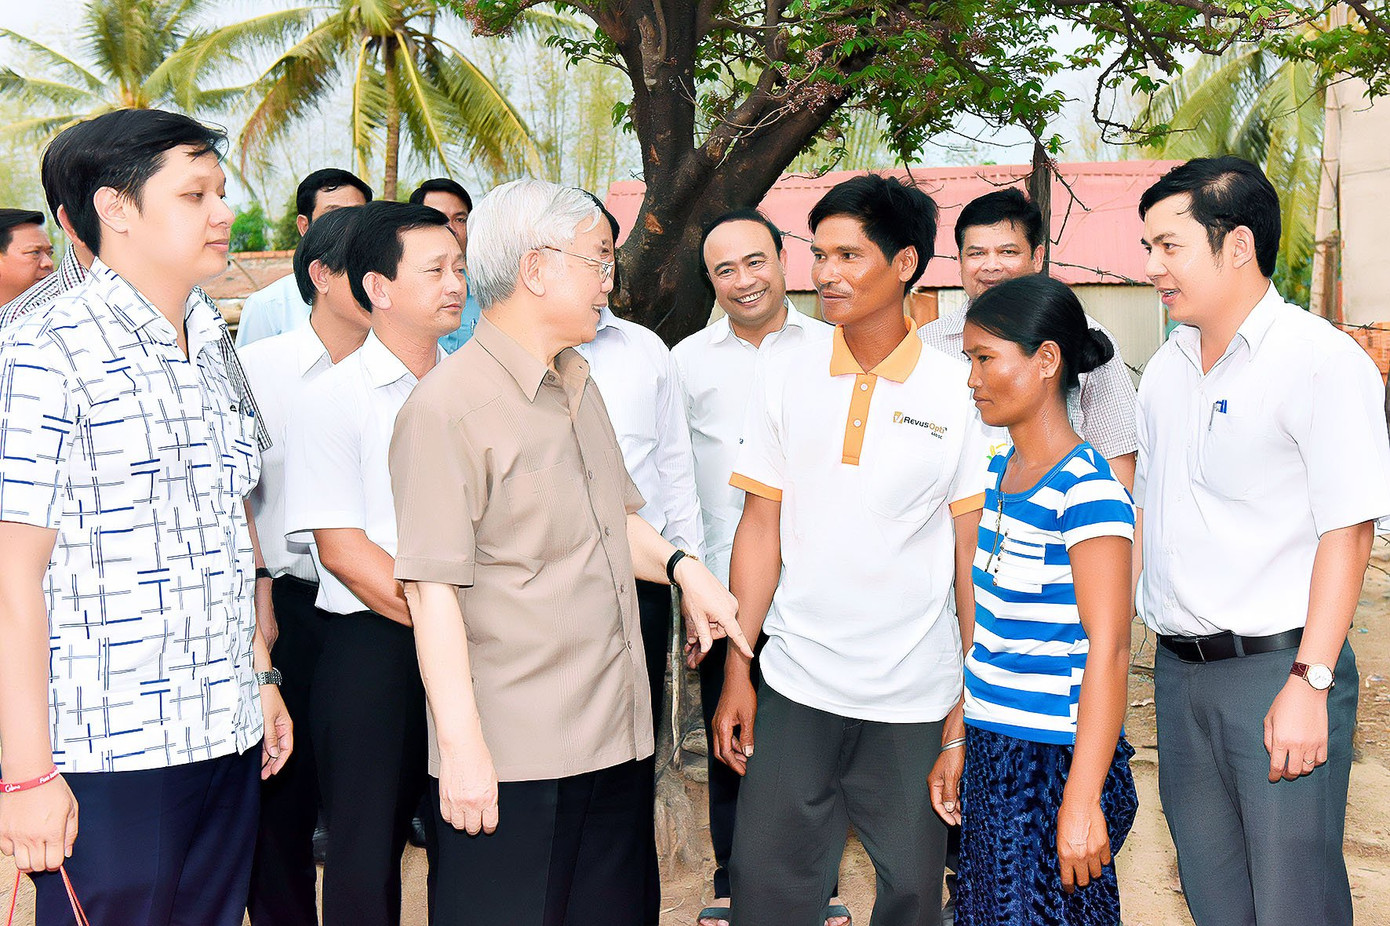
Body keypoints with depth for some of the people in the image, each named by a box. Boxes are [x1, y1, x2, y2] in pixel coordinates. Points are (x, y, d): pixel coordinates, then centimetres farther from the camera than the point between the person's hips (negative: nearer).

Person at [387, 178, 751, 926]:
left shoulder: (578, 386, 15)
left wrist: (679, 565, 6)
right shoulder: (448, 405, -14)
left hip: (617, 738, 8)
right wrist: (462, 746, -20)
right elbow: (432, 589, -18)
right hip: (511, 759, -8)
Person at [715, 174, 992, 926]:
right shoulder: (785, 378, 3)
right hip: (795, 688, 2)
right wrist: (737, 674, 2)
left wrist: (974, 695, -3)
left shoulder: (958, 392, -4)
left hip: (915, 695, -1)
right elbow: (760, 529, 5)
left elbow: (971, 551, -1)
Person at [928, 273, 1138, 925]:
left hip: (1057, 761, -8)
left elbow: (1108, 649, -20)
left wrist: (1082, 799, -23)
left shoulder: (1086, 490, -16)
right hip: (993, 752, 8)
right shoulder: (998, 472, 9)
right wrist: (959, 744, 16)